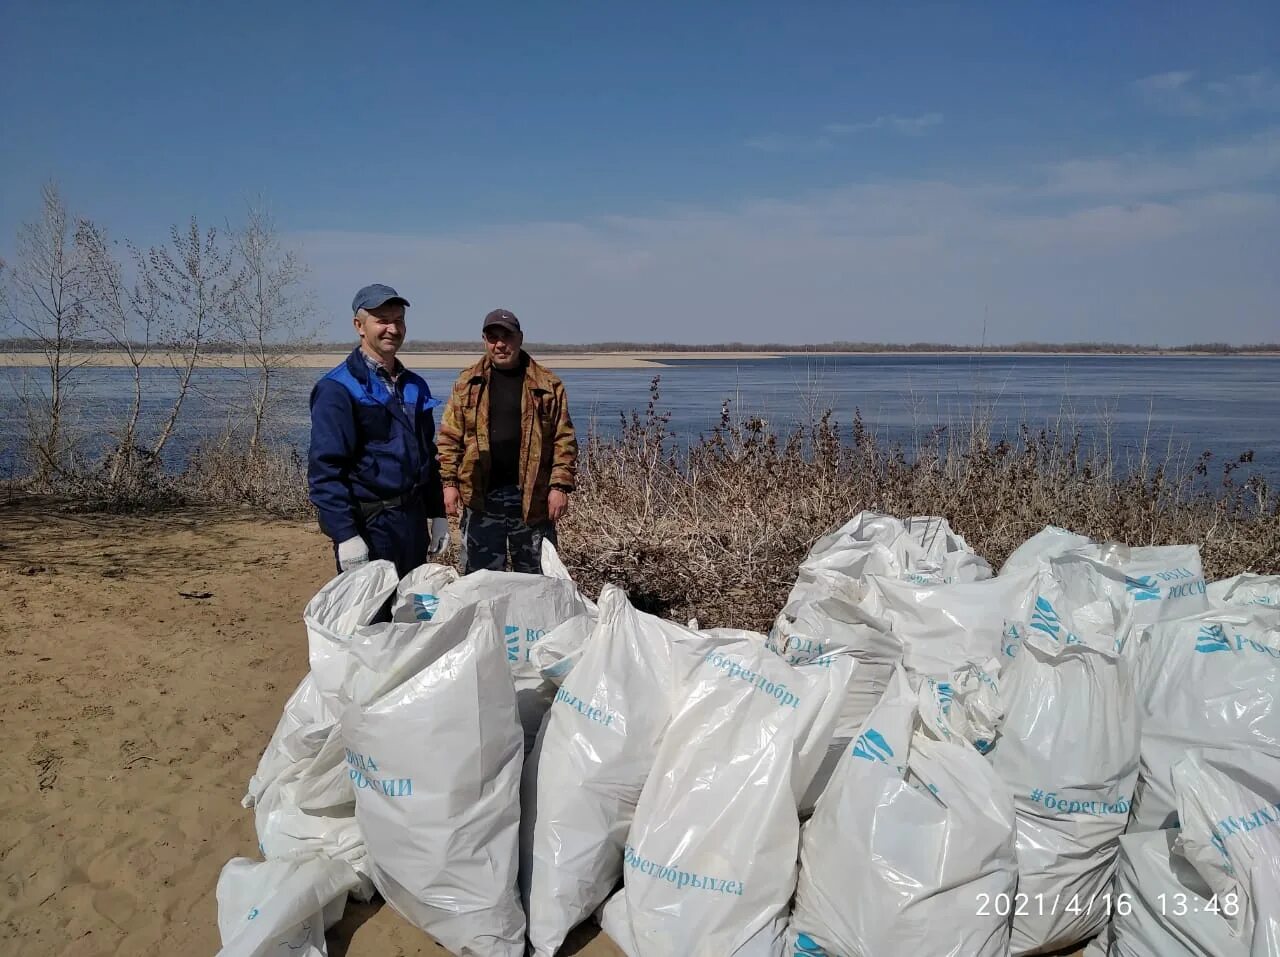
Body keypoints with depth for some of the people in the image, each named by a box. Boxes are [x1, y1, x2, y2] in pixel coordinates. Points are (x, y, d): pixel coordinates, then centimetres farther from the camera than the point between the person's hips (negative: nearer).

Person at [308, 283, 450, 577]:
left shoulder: (415, 386, 13)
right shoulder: (337, 389, -10)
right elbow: (325, 468, -16)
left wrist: (437, 515, 15)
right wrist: (345, 536, -21)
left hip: (413, 520, 7)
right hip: (369, 526, -7)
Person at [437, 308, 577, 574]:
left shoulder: (548, 385, 2)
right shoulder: (467, 383, 6)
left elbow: (564, 440, -1)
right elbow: (450, 437, 6)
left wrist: (560, 485, -8)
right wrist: (449, 482, -2)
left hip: (532, 496, -1)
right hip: (481, 495, 1)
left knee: (536, 579, 9)